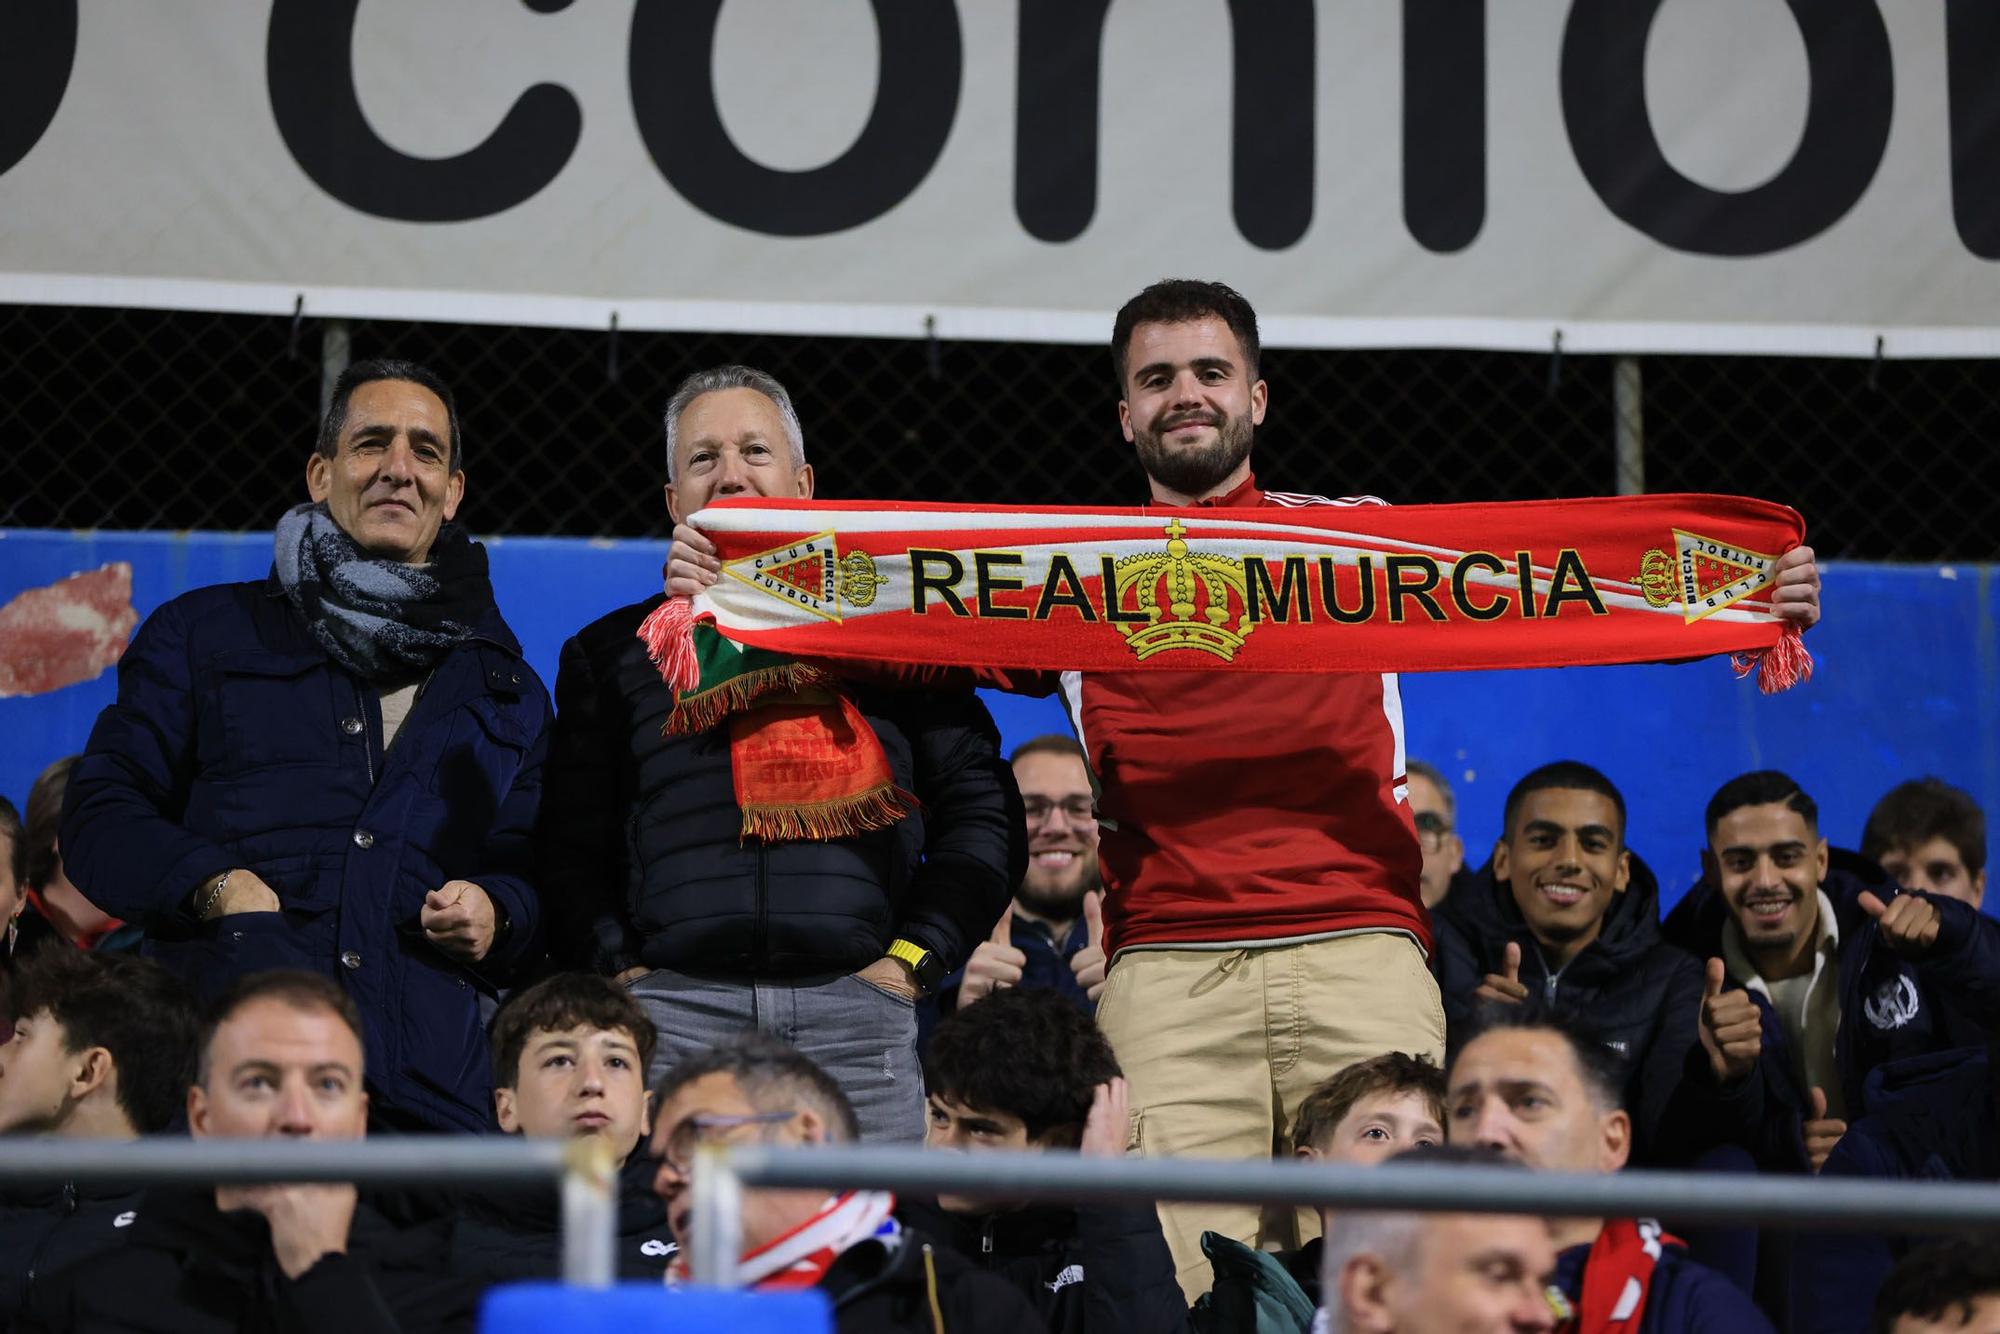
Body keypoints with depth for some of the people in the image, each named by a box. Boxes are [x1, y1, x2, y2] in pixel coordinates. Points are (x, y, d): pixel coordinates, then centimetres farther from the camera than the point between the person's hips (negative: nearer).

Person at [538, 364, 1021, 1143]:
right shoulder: (615, 651, 18)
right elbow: (569, 845, 12)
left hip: (855, 1009, 0)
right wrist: (616, 969, -2)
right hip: (674, 1009, 0)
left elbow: (982, 812, 13)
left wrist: (916, 957, 3)